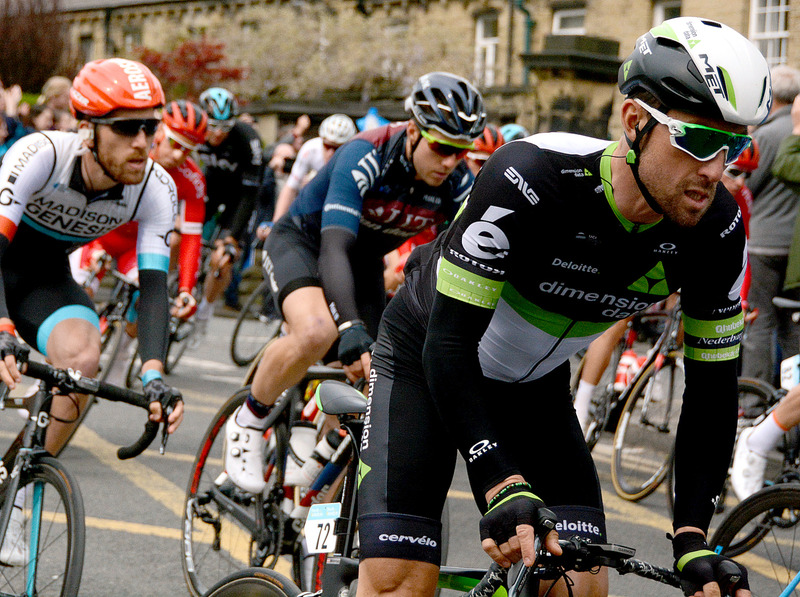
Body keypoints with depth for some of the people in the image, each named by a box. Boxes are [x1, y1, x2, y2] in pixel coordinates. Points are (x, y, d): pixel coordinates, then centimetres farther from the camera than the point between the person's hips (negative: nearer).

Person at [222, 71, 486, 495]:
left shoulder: (458, 184, -19)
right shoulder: (365, 157, -35)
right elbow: (334, 249, -45)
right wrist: (351, 329, -59)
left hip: (364, 264, 6)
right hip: (302, 241, -6)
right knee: (318, 331, -35)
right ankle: (249, 421, -11)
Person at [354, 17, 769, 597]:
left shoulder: (717, 232, -21)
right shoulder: (530, 177, -36)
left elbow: (712, 383, -12)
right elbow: (450, 341, -34)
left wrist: (693, 538, -21)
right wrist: (504, 490, -44)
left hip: (536, 384, 5)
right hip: (427, 358, -4)